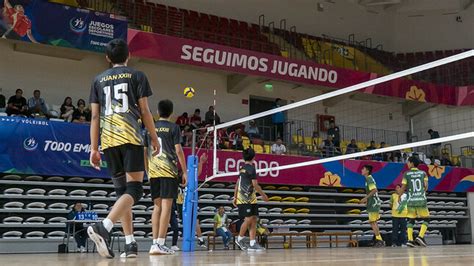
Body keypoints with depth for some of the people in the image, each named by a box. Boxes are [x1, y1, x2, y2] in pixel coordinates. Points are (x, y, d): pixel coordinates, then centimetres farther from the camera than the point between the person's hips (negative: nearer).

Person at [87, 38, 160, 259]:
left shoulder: (99, 80, 18)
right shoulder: (137, 76, 9)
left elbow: (95, 116, 12)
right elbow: (144, 111, 2)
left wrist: (93, 148, 13)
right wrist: (154, 138, 10)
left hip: (108, 141, 4)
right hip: (130, 137, -4)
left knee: (121, 191, 11)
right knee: (134, 189, -7)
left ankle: (130, 244, 8)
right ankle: (104, 227, -30)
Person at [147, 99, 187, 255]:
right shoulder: (173, 127, 1)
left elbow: (145, 151, 14)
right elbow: (178, 150, -5)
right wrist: (185, 172, -1)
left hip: (153, 171, 5)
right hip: (169, 170, -4)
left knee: (157, 206, 10)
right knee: (166, 206, -5)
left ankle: (155, 243, 8)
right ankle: (160, 244, -12)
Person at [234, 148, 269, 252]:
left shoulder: (242, 168, 15)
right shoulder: (251, 168, -11)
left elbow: (237, 183, 18)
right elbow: (255, 184, -14)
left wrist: (235, 197, 21)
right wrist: (263, 195, -5)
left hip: (251, 199, 9)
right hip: (246, 199, -9)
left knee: (253, 220, 6)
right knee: (248, 219, -6)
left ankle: (252, 244, 4)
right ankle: (239, 239, 10)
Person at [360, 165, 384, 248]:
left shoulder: (369, 179, -14)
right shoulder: (369, 179, 17)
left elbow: (374, 190, -25)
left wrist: (365, 198, -25)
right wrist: (367, 200, 23)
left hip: (373, 203, -10)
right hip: (373, 203, 10)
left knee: (372, 222, -8)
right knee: (373, 222, 14)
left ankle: (379, 240, -7)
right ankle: (379, 239, 18)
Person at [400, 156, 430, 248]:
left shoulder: (406, 174, 1)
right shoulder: (423, 173, 5)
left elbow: (403, 188, 0)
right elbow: (426, 187, 3)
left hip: (411, 201, 1)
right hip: (421, 200, 0)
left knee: (411, 220, 9)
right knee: (426, 219, 10)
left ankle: (410, 239, -1)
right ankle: (420, 237, -7)